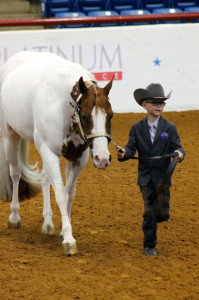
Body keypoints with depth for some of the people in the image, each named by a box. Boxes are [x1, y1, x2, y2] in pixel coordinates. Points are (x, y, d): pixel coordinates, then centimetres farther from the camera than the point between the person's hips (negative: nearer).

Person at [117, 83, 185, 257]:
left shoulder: (170, 128, -1)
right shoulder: (137, 128, 2)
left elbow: (177, 146, -9)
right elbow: (131, 148, -5)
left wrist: (179, 153, -33)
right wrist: (124, 154, -28)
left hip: (163, 176, 0)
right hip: (145, 177, 0)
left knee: (163, 213, 0)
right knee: (149, 211, 0)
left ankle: (159, 216, 38)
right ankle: (149, 245, 12)